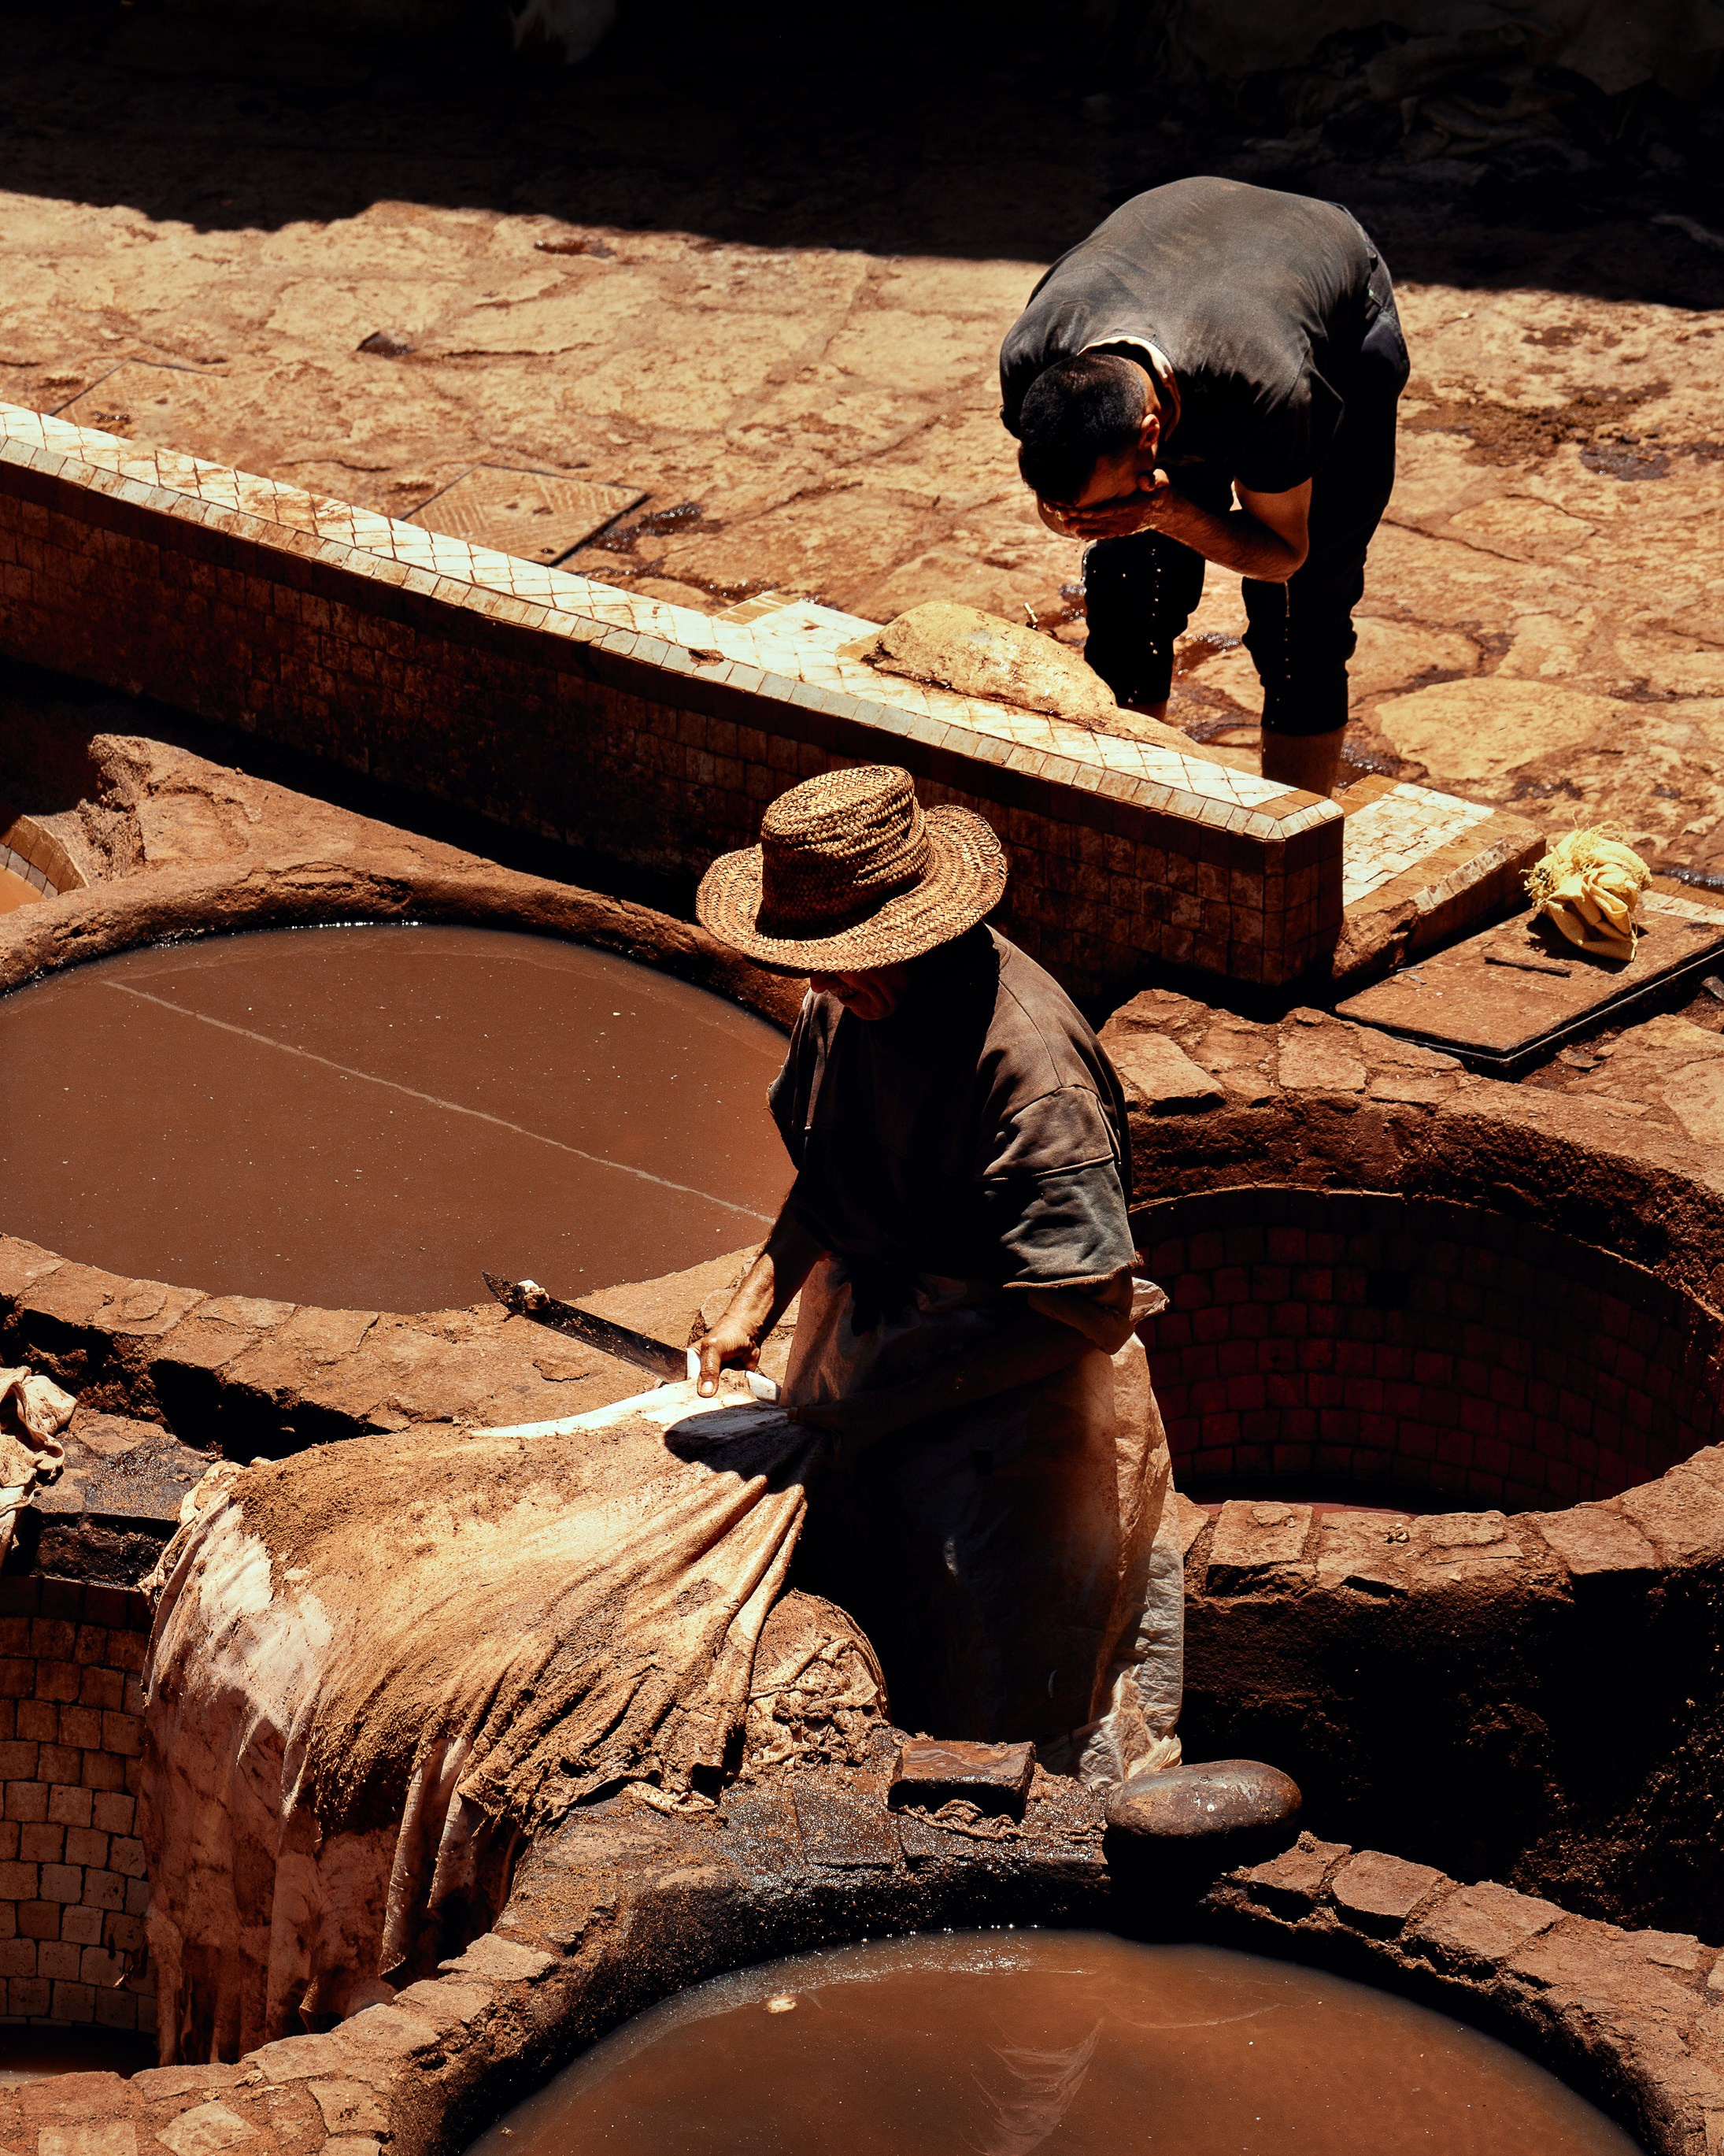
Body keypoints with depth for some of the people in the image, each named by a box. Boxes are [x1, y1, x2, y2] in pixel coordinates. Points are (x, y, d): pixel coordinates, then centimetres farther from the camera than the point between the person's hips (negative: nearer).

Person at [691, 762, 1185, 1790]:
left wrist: (876, 1401, -24)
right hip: (868, 1341, 8)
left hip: (1005, 1398, -7)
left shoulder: (1028, 1065, -30)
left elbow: (1090, 1314, -27)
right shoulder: (848, 1001, -6)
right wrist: (757, 1303, 0)